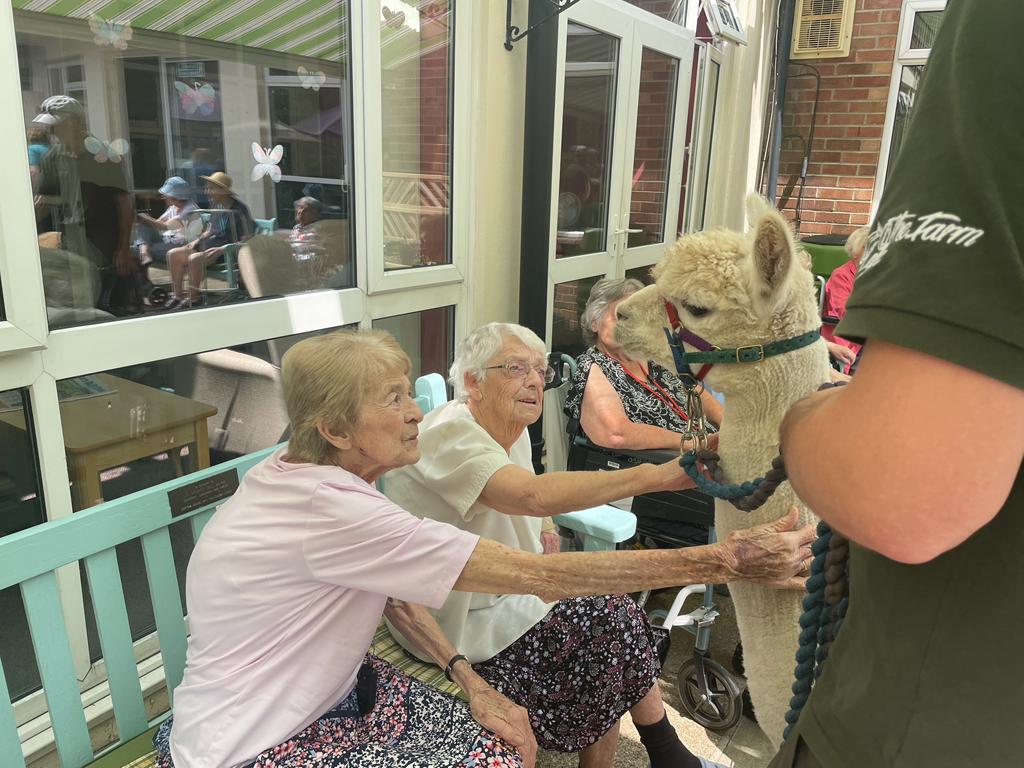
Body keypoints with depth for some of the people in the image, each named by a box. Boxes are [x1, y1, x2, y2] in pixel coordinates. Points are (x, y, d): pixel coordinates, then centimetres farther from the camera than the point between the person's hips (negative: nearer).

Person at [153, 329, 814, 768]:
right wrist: (724, 561, -32)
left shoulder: (309, 478, -4)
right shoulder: (330, 512, -33)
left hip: (325, 695, 7)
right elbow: (535, 575, -35)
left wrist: (468, 678, -10)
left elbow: (393, 593, 3)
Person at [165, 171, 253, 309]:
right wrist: (197, 240, 5)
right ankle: (177, 295, 3)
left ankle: (193, 298, -15)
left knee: (194, 259, -32)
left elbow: (247, 241, -19)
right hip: (207, 246, 9)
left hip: (228, 251, -9)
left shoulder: (239, 209, -15)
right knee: (173, 254, 0)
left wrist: (222, 249, -26)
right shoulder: (216, 205, 10)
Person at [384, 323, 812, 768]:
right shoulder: (451, 433, -26)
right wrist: (657, 475, -46)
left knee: (612, 594, -2)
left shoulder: (510, 431, 3)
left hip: (493, 593, 8)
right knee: (609, 618, -10)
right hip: (456, 622, -8)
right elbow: (535, 495, -42)